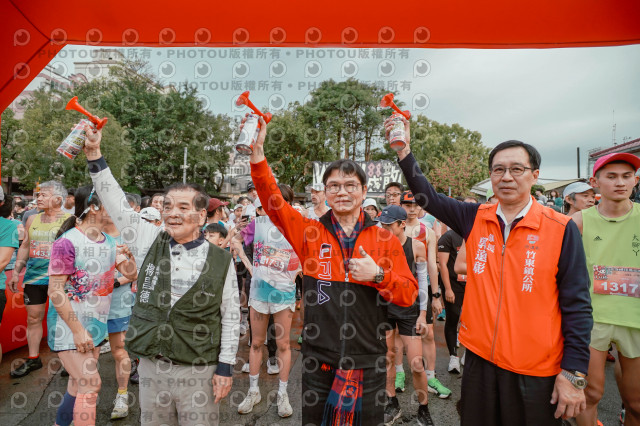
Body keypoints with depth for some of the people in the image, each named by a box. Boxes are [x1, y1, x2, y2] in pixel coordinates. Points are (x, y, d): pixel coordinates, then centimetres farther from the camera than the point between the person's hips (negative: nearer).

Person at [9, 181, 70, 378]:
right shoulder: (32, 220, 9)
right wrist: (16, 272, 12)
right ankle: (33, 359, 27)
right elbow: (24, 247, 17)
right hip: (34, 277, 5)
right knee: (33, 319, 12)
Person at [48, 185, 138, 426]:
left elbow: (132, 275, 6)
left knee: (80, 382, 17)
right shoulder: (68, 242, -17)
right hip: (69, 327, -7)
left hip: (96, 325, 7)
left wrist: (127, 256, -15)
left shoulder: (110, 242, 4)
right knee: (90, 384, -9)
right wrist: (78, 331, -18)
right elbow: (55, 291, -18)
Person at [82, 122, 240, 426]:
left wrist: (225, 367, -5)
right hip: (151, 366, 3)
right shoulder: (150, 243, -1)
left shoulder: (220, 260, -9)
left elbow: (231, 317, -5)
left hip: (199, 371, -3)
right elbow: (116, 204, -1)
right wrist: (94, 154, -6)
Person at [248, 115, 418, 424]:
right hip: (318, 358, 0)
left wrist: (378, 275, -18)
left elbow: (409, 294, 0)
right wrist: (257, 149, -18)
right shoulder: (310, 233, -1)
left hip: (367, 360, 0)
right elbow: (272, 200, -10)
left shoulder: (385, 240, 0)